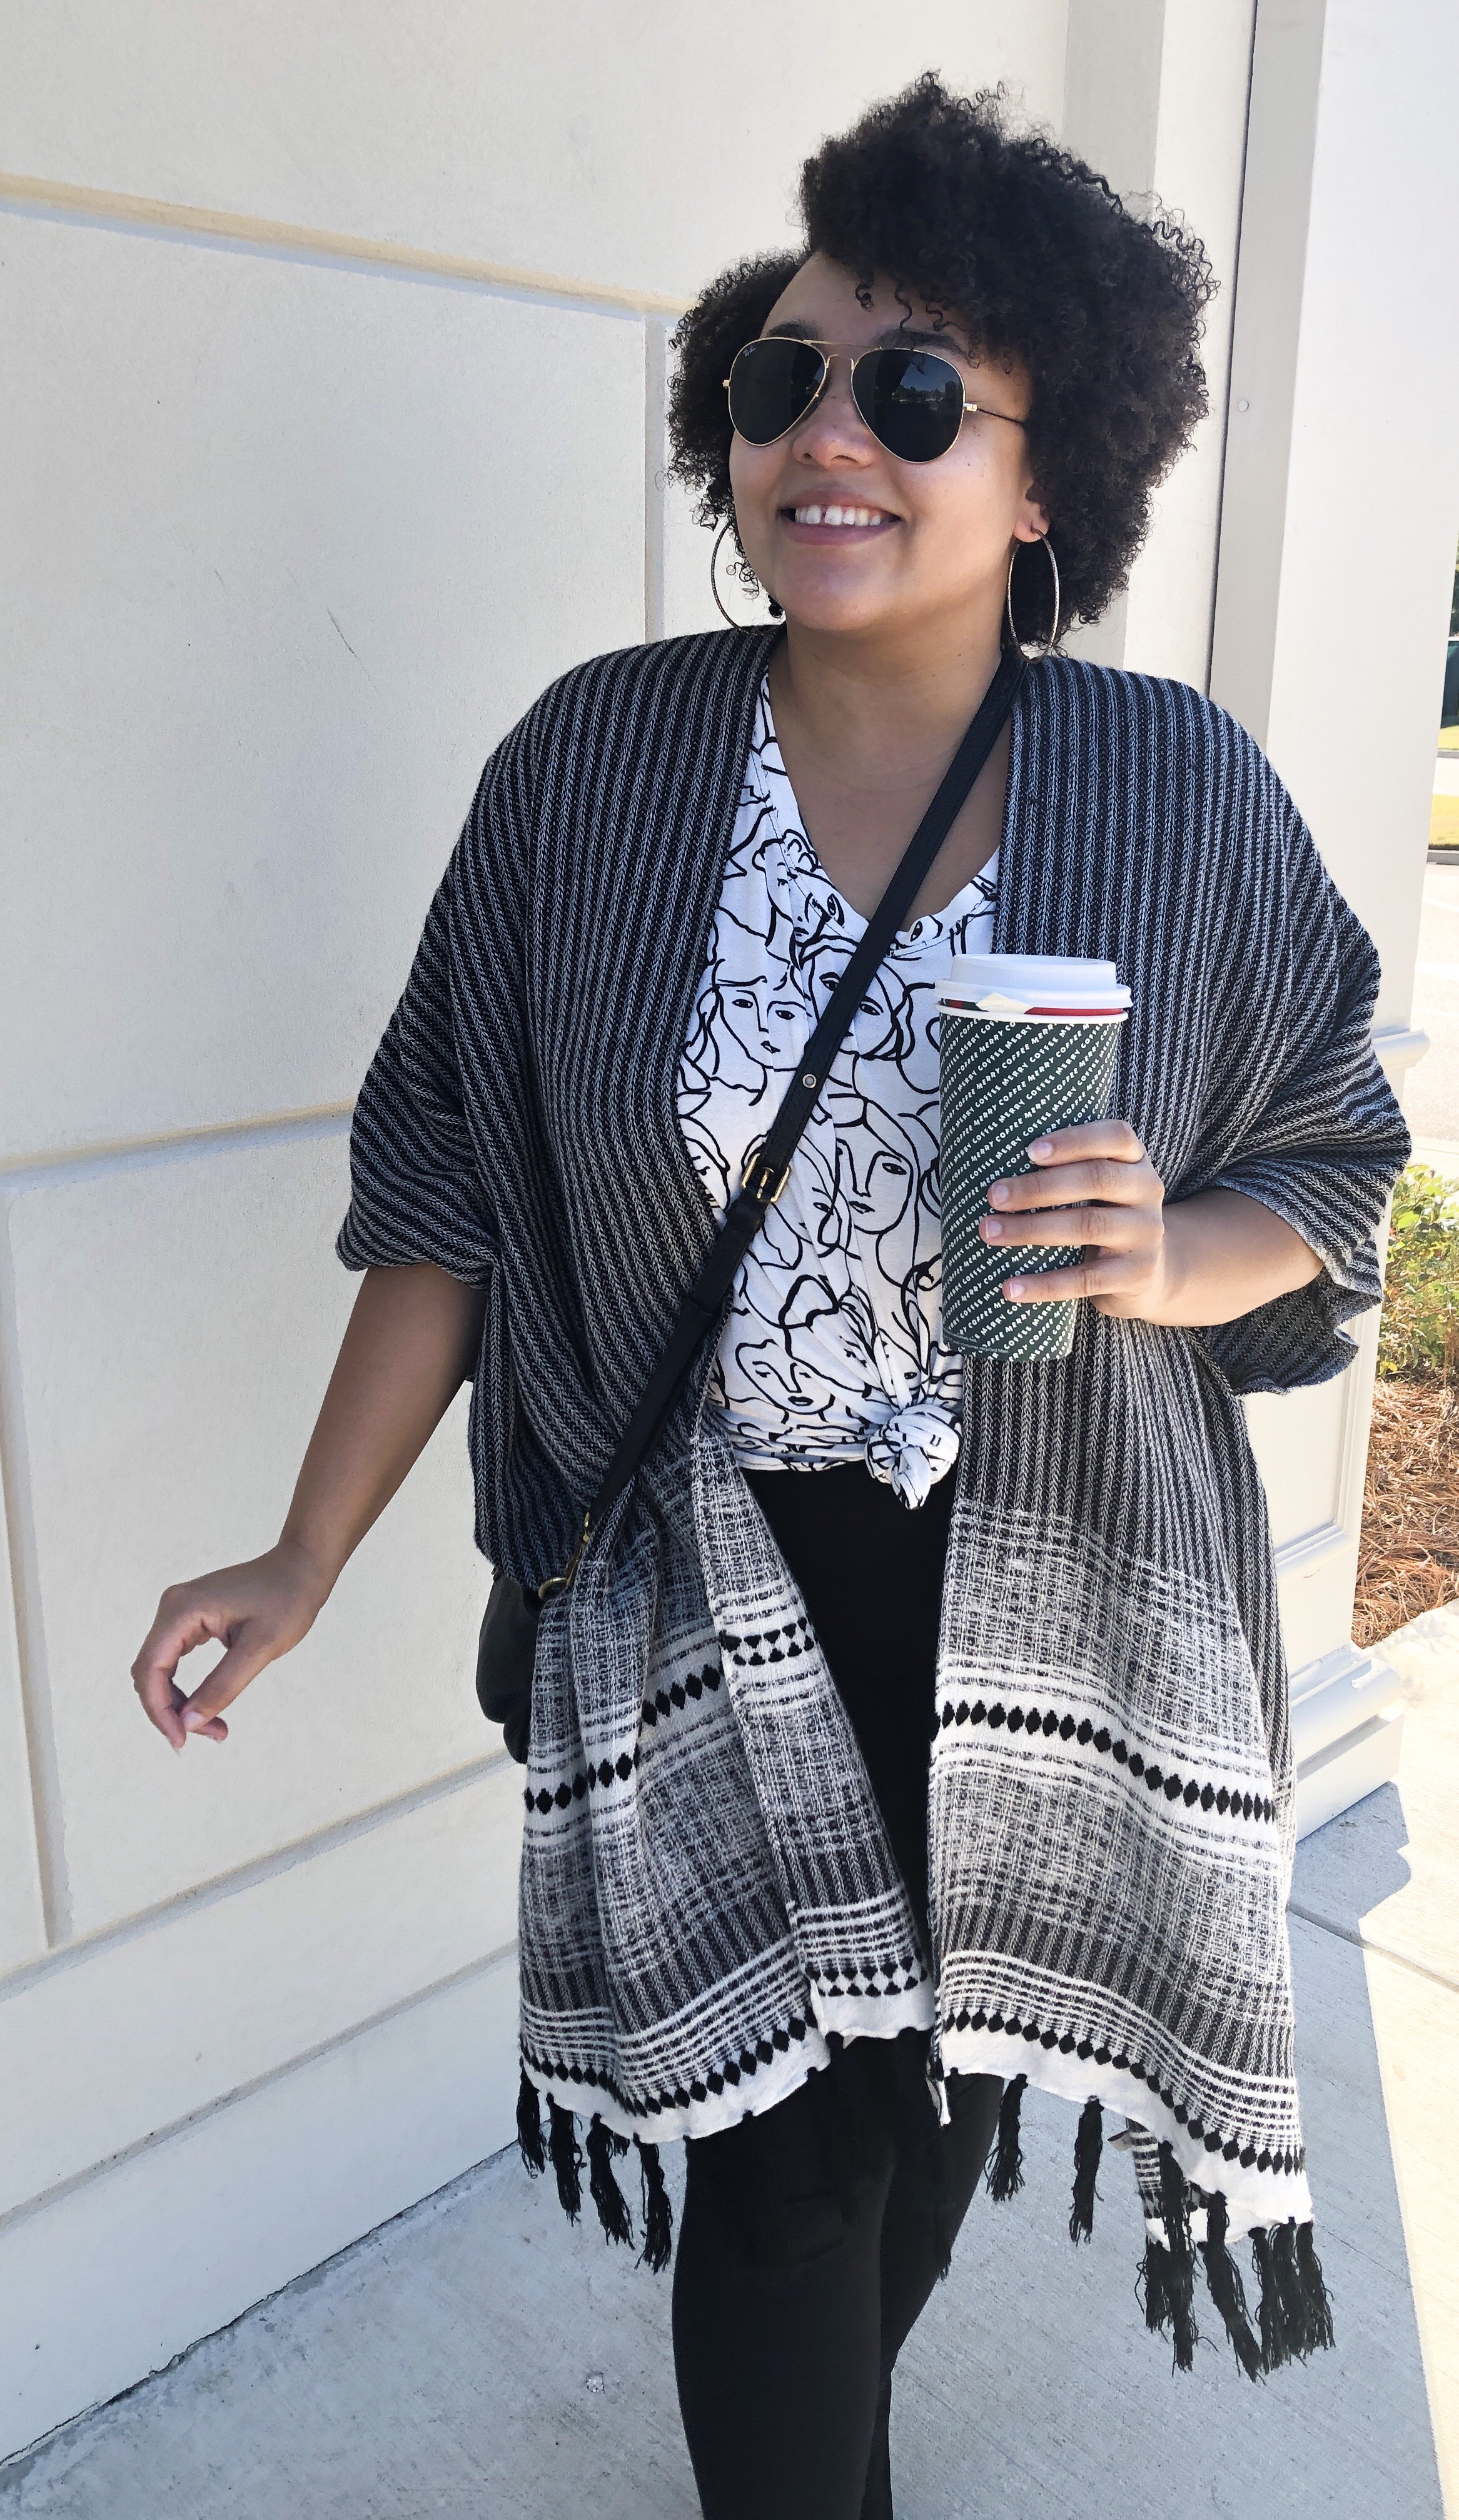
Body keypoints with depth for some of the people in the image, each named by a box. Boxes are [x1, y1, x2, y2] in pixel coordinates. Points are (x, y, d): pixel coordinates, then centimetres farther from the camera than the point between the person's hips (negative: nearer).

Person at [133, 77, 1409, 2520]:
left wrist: (1170, 1259, -20)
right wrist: (309, 1559, -3)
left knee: (938, 2095, 22)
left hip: (1049, 1601, 2)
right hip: (711, 1604, -1)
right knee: (781, 2173, 6)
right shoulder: (596, 759, -7)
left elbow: (1327, 1172, 3)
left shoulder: (1185, 789, -6)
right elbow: (451, 1181, -2)